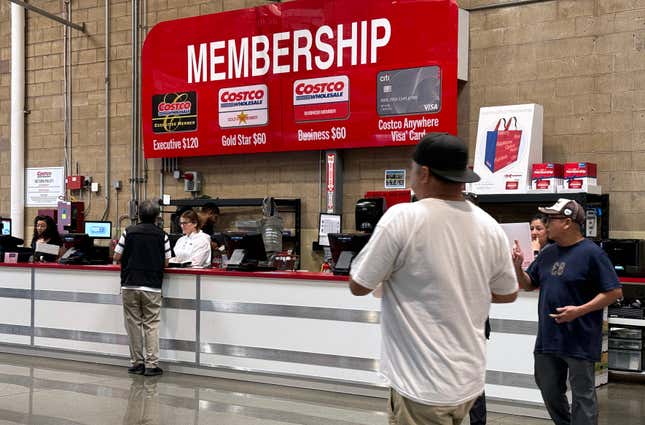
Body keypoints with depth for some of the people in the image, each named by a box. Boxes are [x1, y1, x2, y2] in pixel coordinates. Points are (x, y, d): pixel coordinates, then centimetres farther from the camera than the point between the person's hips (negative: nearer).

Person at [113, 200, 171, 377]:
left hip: (129, 285, 0)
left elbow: (117, 257, 6)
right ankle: (152, 364, -1)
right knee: (151, 325, 3)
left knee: (133, 324, 7)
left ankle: (137, 362, 10)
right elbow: (166, 262, 5)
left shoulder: (128, 232, 1)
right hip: (152, 287, 0)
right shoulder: (162, 235, 1)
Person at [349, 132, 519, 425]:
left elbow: (358, 286, -9)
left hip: (422, 384, -6)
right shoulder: (490, 227, -1)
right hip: (469, 379, 6)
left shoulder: (402, 217, -17)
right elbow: (508, 294, 12)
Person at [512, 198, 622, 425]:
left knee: (582, 397, 2)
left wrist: (580, 310, -21)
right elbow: (529, 285, 16)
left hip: (580, 341, -7)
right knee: (550, 392, 16)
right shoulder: (548, 253, 10)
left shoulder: (591, 253, -11)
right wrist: (517, 266, -4)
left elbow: (614, 291, -13)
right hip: (548, 338, 7)